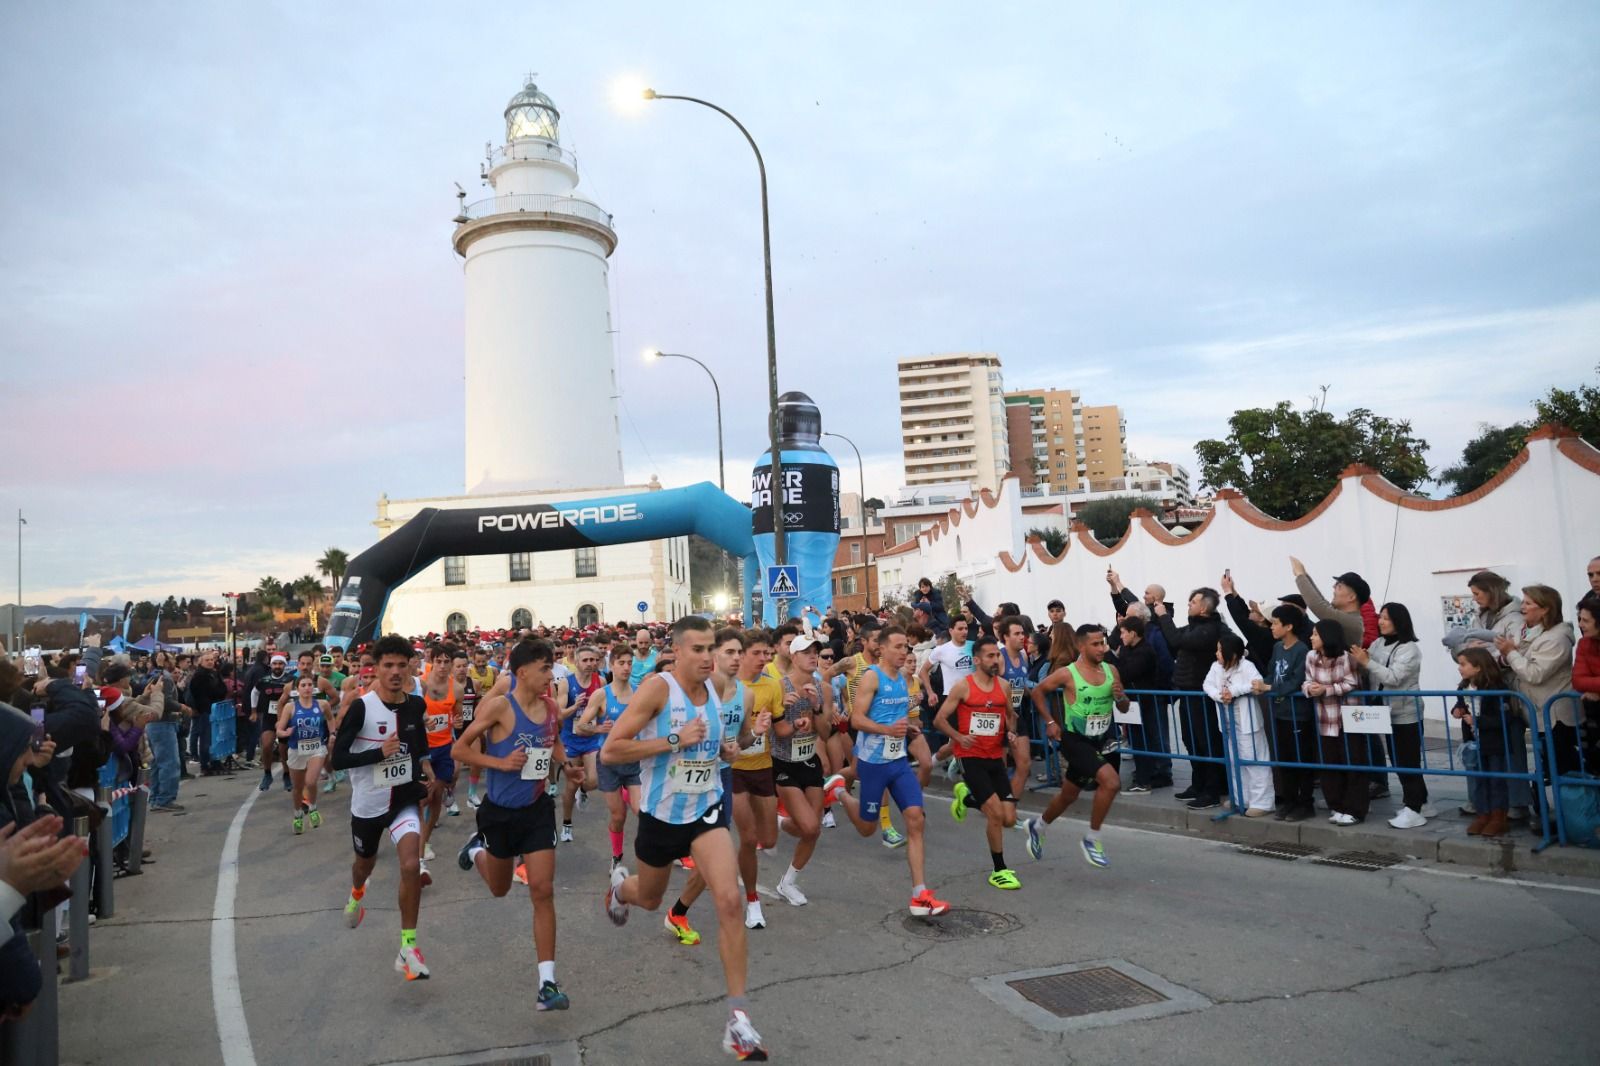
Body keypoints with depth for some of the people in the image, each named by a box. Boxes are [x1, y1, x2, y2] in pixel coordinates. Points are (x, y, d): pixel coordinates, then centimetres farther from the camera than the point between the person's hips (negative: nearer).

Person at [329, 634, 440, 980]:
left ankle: (408, 947, -7)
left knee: (411, 864, -20)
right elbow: (338, 758, -18)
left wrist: (428, 775, 4)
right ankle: (356, 895, 62)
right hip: (367, 804, -1)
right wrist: (379, 753, -28)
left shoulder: (416, 705, -4)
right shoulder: (361, 707, -18)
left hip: (404, 799, 1)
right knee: (365, 862, 24)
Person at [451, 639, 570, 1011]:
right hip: (501, 812, -2)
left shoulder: (552, 708, -2)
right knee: (499, 889, 19)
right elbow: (458, 750, -13)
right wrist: (501, 763, -24)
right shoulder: (498, 707, -17)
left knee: (542, 891, -6)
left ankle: (547, 983, -3)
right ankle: (477, 849, 54)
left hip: (537, 809, 3)